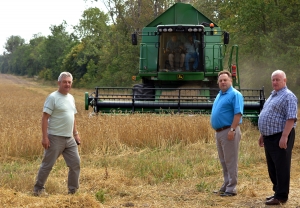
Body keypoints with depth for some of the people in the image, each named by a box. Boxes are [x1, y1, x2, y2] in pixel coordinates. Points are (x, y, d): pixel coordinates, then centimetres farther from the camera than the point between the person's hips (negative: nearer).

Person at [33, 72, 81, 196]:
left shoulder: (71, 98, 13)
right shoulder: (53, 97, -11)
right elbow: (45, 118, -14)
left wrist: (76, 133, 18)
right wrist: (44, 137, -19)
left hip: (70, 139, 7)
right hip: (55, 138, -7)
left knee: (75, 163, 7)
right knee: (47, 165, 1)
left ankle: (73, 190, 18)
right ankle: (38, 189, 14)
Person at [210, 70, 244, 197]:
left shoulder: (235, 95, -10)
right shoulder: (219, 95, 18)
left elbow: (238, 113, -18)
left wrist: (232, 130, -24)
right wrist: (217, 131, 17)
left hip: (228, 131, -9)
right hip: (218, 132, 9)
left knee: (230, 161, -5)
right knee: (223, 161, 14)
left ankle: (231, 189, -2)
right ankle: (226, 185, 23)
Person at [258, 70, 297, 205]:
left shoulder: (288, 96, -12)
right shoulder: (272, 96, 19)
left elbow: (291, 118, -20)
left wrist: (284, 137, -26)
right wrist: (262, 134, 23)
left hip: (280, 137, -10)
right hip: (269, 137, 10)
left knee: (281, 167, -4)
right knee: (272, 167, 15)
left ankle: (281, 196, 0)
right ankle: (277, 191, 25)